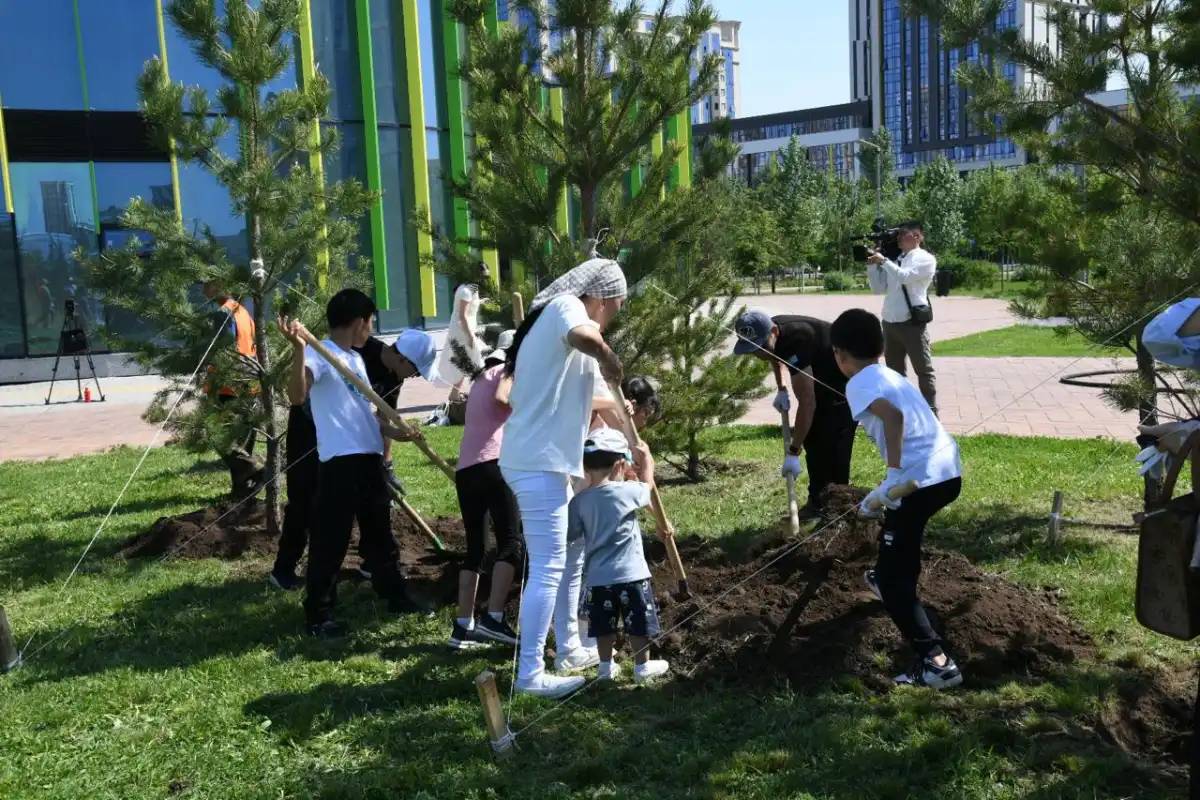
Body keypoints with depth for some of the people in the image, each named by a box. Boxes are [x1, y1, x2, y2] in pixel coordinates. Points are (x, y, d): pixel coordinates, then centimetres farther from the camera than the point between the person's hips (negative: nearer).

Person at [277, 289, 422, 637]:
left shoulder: (355, 358, 18)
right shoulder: (320, 354, -10)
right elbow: (297, 395, -28)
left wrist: (391, 431, 21)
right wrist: (298, 348, -39)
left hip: (369, 457, 9)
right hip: (340, 461, -9)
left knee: (379, 532, 20)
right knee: (331, 541, -3)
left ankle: (395, 596, 33)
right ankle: (318, 615, 7)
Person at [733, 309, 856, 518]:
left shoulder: (795, 343, -39)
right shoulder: (769, 331, -12)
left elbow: (807, 403, -40)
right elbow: (776, 356, 17)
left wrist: (793, 452, -38)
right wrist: (781, 389, 3)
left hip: (846, 384, -9)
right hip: (823, 379, 9)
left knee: (833, 447, -15)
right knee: (812, 439, 10)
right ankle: (818, 502, 20)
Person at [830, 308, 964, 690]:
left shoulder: (859, 383, -3)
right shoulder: (892, 376, 23)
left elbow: (892, 416, -24)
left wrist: (893, 477, -25)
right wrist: (883, 494, 33)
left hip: (921, 480, -9)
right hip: (949, 472, 9)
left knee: (894, 580, 0)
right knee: (901, 531, 39)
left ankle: (936, 662, -8)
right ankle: (888, 579, 62)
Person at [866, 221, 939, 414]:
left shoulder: (925, 259, -3)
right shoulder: (893, 260, 14)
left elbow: (905, 277, -19)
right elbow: (879, 288, 14)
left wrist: (883, 261, -12)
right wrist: (872, 265, 5)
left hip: (912, 323, -7)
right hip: (890, 323, 7)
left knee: (924, 370, -1)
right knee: (894, 371, 14)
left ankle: (931, 413, 4)